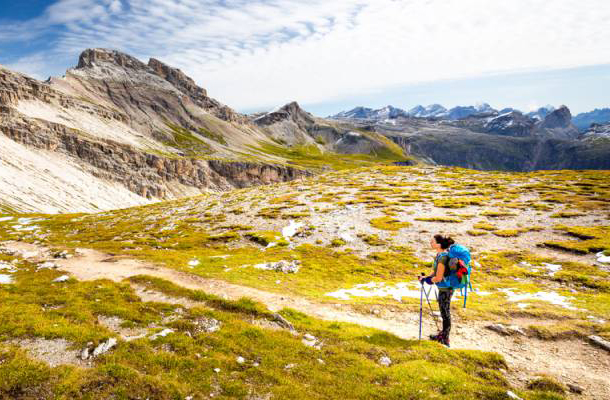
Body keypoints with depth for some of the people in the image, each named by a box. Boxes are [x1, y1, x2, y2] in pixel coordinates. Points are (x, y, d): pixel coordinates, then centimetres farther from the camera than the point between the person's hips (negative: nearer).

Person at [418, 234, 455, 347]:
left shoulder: (442, 257, -26)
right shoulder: (440, 254, 3)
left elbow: (438, 278, -25)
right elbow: (437, 271, 14)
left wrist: (429, 280, -7)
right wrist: (427, 277, 3)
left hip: (445, 289, -9)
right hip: (444, 288, 9)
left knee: (445, 313, 4)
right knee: (444, 312, 22)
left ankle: (445, 340, 17)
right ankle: (443, 334, 38)